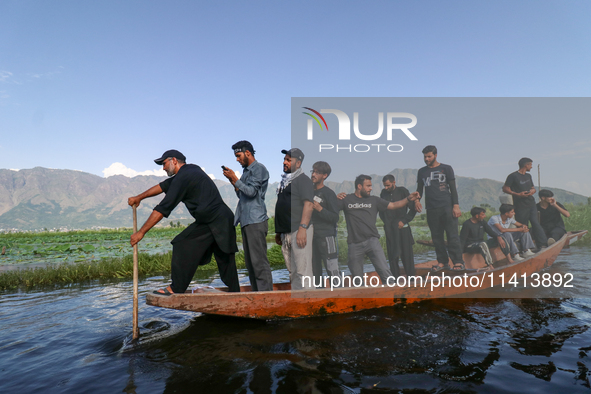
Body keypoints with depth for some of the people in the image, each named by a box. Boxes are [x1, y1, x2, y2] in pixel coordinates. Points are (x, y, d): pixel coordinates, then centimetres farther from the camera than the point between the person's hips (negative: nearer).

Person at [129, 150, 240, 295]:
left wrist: (141, 232, -6)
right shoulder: (193, 169, 20)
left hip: (210, 221, -10)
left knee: (182, 245, -4)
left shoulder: (182, 178, -10)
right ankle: (235, 293, 20)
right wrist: (139, 197, 33)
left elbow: (163, 209, -12)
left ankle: (176, 288, 0)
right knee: (225, 259, 14)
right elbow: (163, 186, 29)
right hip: (225, 219, 10)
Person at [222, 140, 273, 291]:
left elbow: (251, 192, -16)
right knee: (250, 262, 11)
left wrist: (235, 179, -9)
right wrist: (233, 182, 9)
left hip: (256, 221, -9)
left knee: (259, 261, -9)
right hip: (246, 221, 10)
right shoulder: (247, 171, 21)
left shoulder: (259, 169, -5)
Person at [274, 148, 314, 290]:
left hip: (299, 231, -9)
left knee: (302, 270, -8)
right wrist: (278, 231, 23)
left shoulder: (303, 180, -5)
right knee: (292, 271, 13)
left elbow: (308, 204, -15)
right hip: (286, 232, 9)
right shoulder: (284, 181, 21)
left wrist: (302, 228, -24)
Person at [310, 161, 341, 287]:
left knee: (332, 269, -8)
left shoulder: (329, 193, -4)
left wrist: (320, 209, -20)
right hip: (312, 236, 7)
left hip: (326, 236, -7)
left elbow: (335, 217, -10)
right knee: (315, 270, 12)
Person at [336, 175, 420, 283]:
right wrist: (336, 198, -15)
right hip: (354, 244, -1)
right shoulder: (346, 199, 7)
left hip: (372, 241, 1)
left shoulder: (374, 200, 14)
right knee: (357, 278, 9)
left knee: (384, 270, -12)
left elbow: (393, 205, 13)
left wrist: (408, 199, 1)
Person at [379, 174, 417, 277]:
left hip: (402, 227, -2)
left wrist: (404, 221, -5)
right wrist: (386, 223, 5)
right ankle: (395, 277, 11)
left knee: (407, 252, -2)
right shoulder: (383, 193, 9)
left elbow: (413, 209, 2)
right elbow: (381, 210, 17)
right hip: (389, 229, 3)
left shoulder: (403, 191, 0)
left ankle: (411, 275, 8)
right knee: (392, 254, 3)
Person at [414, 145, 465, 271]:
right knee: (436, 237, 5)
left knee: (452, 235, -6)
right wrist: (416, 200, -3)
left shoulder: (446, 169, 7)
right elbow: (419, 189, 17)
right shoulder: (422, 172, 15)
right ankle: (442, 262, 12)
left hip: (447, 207, -3)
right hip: (431, 209, 3)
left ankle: (458, 262, -2)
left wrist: (456, 205, -6)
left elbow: (453, 188, 4)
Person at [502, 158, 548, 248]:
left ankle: (542, 244, -6)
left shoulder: (528, 176, 18)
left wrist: (533, 191, 1)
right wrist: (518, 194, -17)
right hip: (520, 206, -6)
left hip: (531, 203, 6)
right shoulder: (513, 176, -5)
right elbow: (505, 189, -7)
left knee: (535, 223, -5)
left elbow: (533, 188, 26)